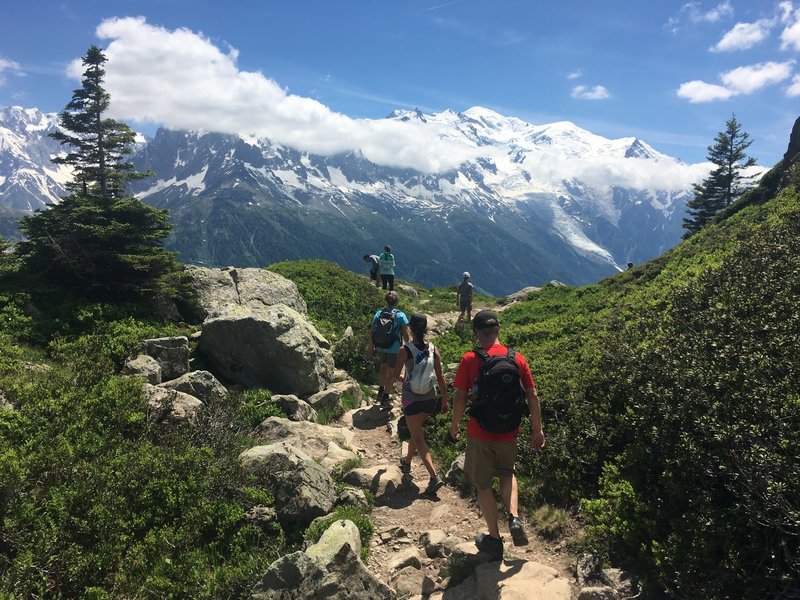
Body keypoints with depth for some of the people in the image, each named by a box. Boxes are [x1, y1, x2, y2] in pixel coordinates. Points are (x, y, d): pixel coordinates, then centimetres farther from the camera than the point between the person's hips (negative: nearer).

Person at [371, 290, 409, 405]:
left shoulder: (378, 313, -3)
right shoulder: (400, 315, -13)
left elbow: (372, 332, 2)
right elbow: (405, 335, -11)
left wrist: (373, 347, 14)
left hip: (380, 348, 3)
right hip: (394, 349, -3)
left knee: (383, 367, 26)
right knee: (391, 372, 11)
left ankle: (381, 391, 29)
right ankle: (385, 397, 17)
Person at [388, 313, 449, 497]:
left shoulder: (405, 350, -13)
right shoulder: (433, 350, -5)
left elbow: (395, 375, -7)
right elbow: (440, 377, -2)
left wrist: (389, 384, 16)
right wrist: (445, 400, 7)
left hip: (411, 398, -4)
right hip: (429, 398, 4)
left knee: (418, 438, -1)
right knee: (416, 432, 24)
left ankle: (434, 476, -14)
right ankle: (407, 462, 44)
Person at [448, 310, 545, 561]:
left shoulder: (469, 360, -13)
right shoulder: (517, 359, -5)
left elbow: (460, 398, -10)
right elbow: (532, 397, -2)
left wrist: (454, 426, 6)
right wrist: (537, 429, 9)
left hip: (480, 433, -3)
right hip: (509, 433, 3)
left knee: (484, 485, 15)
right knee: (507, 473, 29)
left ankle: (494, 539, 24)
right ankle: (514, 518, 9)